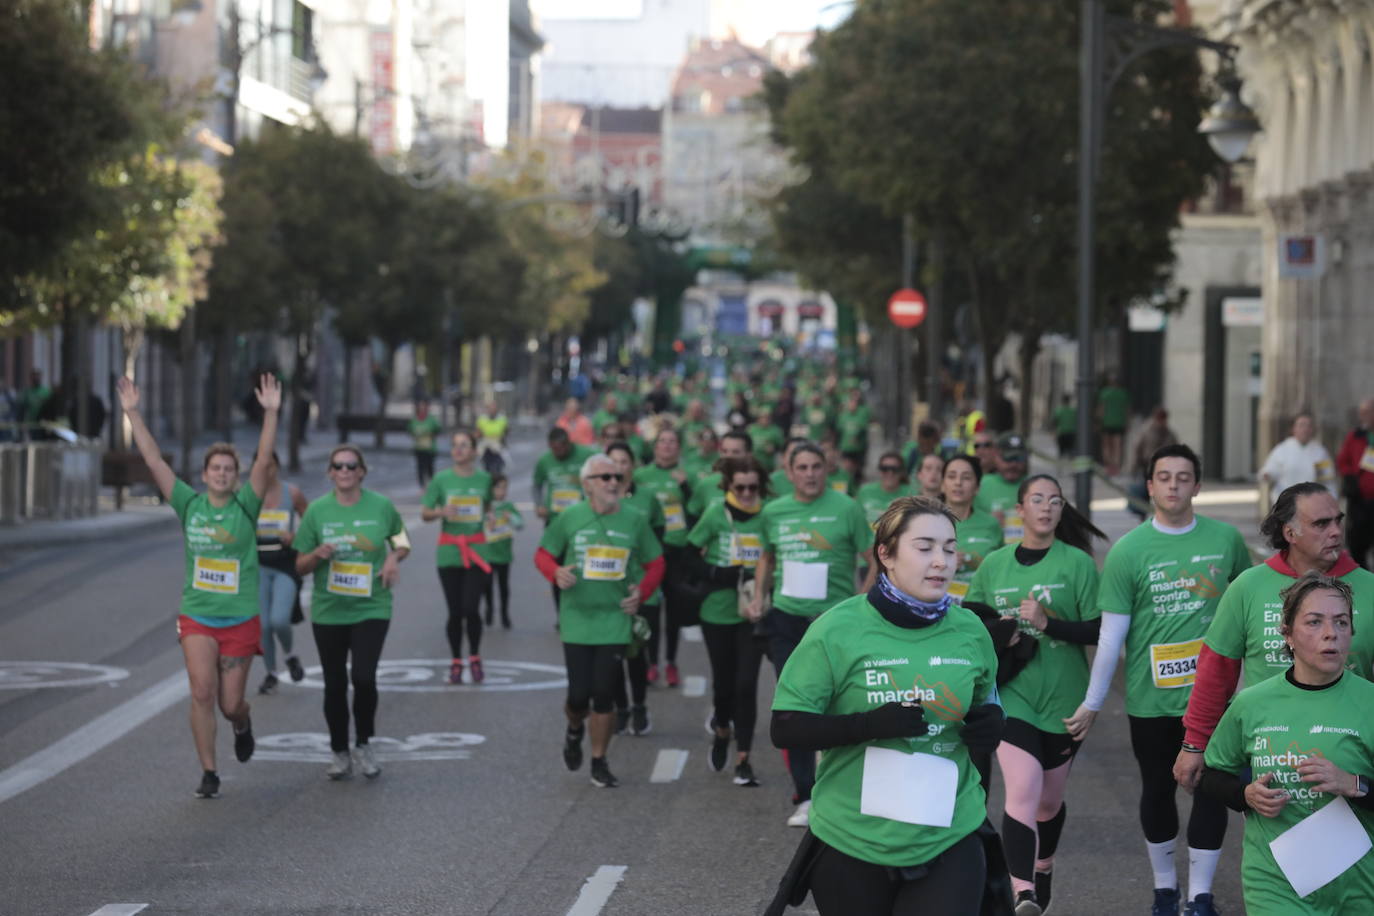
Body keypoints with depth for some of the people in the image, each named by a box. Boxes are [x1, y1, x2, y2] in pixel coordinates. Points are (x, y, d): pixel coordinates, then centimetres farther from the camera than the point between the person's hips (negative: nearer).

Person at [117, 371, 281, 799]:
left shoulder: (245, 507, -3)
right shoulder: (190, 504, 1)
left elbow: (264, 460, -14)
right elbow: (154, 460, -2)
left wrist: (271, 414, -25)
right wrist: (132, 414, -8)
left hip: (241, 619, -1)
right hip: (197, 618, 1)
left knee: (231, 703, 3)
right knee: (202, 693, -13)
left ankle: (243, 725, 41)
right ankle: (208, 773, -2)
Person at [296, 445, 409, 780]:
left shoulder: (381, 506, -2)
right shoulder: (317, 510, -1)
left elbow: (401, 541, 16)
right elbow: (300, 566, 4)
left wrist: (395, 557, -6)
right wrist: (319, 554, -17)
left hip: (372, 608, -1)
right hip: (328, 611, 2)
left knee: (363, 676, -17)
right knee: (334, 685, 8)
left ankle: (364, 743, 7)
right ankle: (339, 753, 25)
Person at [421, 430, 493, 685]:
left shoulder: (484, 479, 4)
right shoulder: (441, 479, 1)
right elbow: (424, 514, 1)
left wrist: (489, 518, -1)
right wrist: (441, 512, -18)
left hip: (477, 553, 0)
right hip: (449, 552, 0)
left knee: (471, 608, -12)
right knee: (455, 611, 2)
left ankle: (475, 658, 10)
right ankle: (456, 662, 18)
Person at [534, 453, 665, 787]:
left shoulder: (635, 520, 2)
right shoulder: (570, 518, -2)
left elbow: (655, 563, 12)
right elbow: (543, 554, 7)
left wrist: (642, 591, -5)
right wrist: (556, 572, -14)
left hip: (615, 619, 1)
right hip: (577, 620, -1)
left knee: (604, 694, -1)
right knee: (579, 694, -2)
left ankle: (599, 763, 14)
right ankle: (575, 729, 34)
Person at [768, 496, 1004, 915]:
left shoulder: (970, 631, 2)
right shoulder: (838, 629, -10)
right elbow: (786, 729, -10)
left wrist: (991, 724, -4)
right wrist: (871, 724, -23)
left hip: (949, 840, 2)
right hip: (851, 841, -2)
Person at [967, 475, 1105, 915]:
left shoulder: (1077, 562, -3)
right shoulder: (994, 565, 6)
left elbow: (1099, 631, -6)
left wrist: (1049, 623, -19)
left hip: (1063, 699, 0)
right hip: (1012, 694, 0)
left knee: (1049, 799, 15)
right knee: (1023, 791, -20)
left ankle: (1043, 868, 44)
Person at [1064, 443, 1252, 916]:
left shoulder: (1226, 539, -1)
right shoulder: (1128, 551, -6)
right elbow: (1111, 633, -3)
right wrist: (1091, 703, -1)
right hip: (1151, 696, -1)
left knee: (1211, 791, 0)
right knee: (1158, 790, 13)